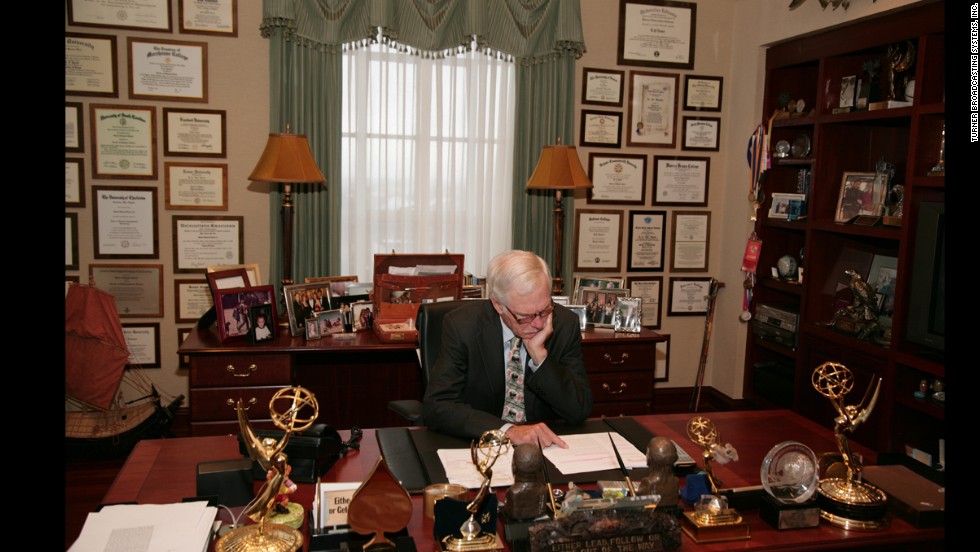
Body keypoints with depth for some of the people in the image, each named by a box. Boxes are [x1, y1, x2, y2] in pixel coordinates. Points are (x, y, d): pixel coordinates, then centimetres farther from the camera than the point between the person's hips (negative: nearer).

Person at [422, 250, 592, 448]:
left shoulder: (565, 323, -6)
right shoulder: (462, 326, -12)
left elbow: (581, 411, -7)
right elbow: (436, 406, -18)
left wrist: (539, 355, -20)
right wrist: (507, 430, -29)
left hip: (545, 446, 2)